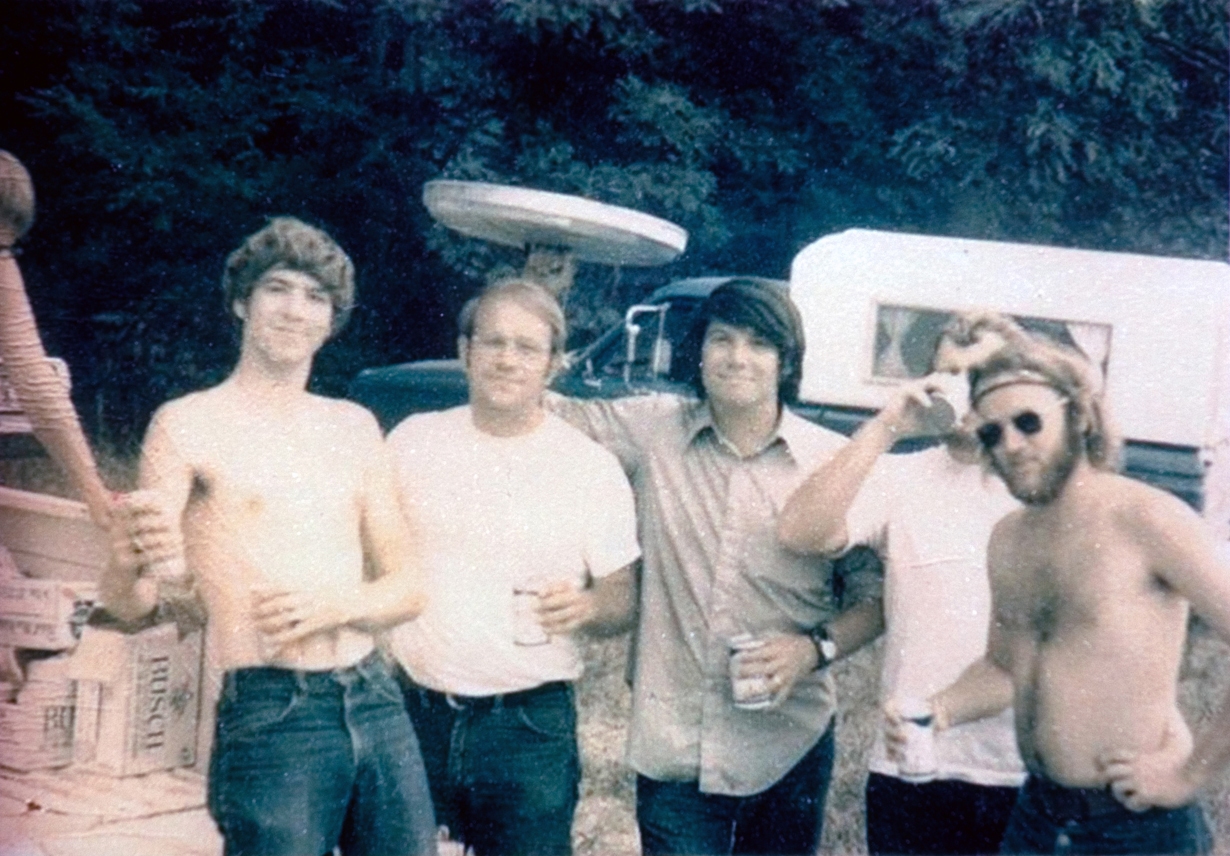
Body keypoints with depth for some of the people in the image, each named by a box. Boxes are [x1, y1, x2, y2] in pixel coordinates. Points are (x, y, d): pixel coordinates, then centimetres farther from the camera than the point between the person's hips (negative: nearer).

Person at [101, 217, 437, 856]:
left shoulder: (354, 426, 13)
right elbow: (127, 605, -8)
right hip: (269, 719, -5)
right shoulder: (189, 424, -1)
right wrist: (130, 562, -31)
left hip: (379, 704, 5)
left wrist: (339, 605, -9)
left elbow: (408, 585, 12)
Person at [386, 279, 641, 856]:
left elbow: (625, 596, 2)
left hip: (529, 726, -1)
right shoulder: (413, 440, 4)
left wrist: (587, 607, -20)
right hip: (410, 714, 2)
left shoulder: (592, 466, -1)